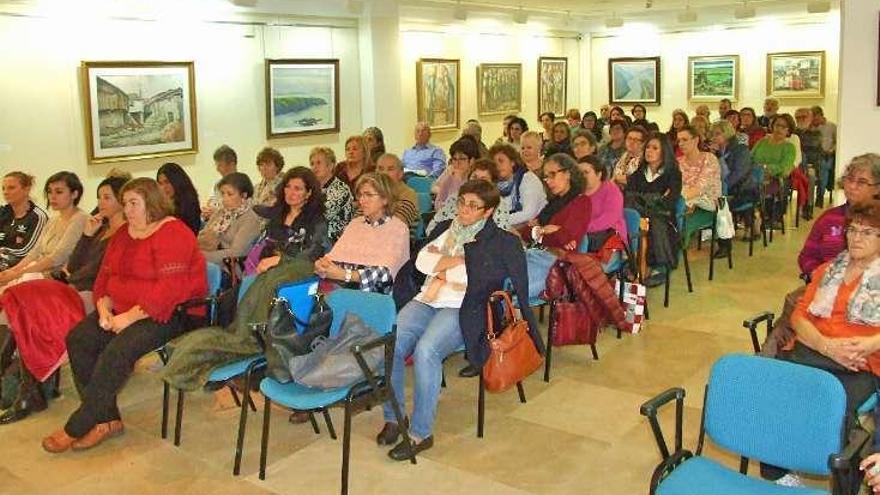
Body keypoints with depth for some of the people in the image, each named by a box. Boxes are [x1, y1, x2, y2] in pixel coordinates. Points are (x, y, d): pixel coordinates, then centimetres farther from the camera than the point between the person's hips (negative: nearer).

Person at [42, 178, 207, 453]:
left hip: (167, 314, -9)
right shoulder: (124, 234, 14)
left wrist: (130, 317, -24)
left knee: (118, 351, -28)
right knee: (78, 338, -12)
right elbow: (104, 276, 13)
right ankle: (106, 420, -9)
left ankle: (76, 428, -13)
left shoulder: (172, 234, -14)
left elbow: (170, 290, -24)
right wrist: (104, 310, -6)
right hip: (122, 311, 9)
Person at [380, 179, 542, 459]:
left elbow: (485, 277, -6)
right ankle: (392, 418, -6)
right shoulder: (444, 229, 25)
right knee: (389, 344, -23)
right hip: (425, 300, 5)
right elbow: (421, 261, 11)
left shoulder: (502, 241, 9)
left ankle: (421, 433, -20)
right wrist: (458, 261, 0)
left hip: (461, 308, -5)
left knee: (425, 350, -32)